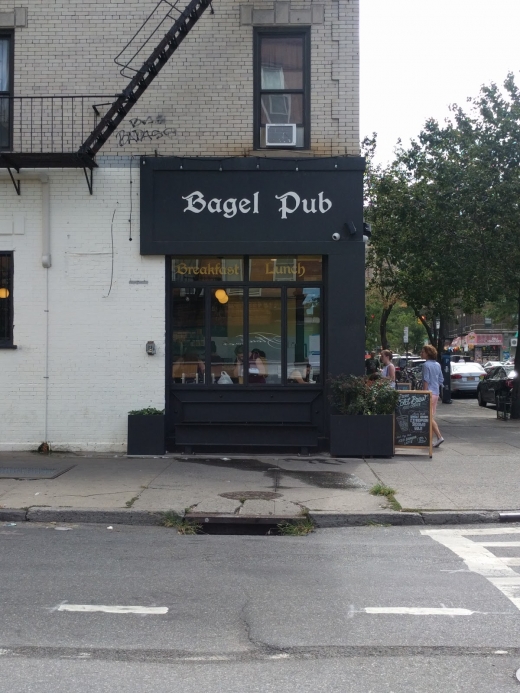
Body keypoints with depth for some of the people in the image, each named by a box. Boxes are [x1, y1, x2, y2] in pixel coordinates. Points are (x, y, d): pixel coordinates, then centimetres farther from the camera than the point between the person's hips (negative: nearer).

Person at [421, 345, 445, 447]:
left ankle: (439, 437, -13)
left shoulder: (426, 365, -12)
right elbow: (441, 380, 15)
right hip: (436, 393, 8)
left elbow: (426, 381, -17)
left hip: (429, 393, -8)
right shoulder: (437, 365, 12)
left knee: (429, 417, -6)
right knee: (431, 417, 12)